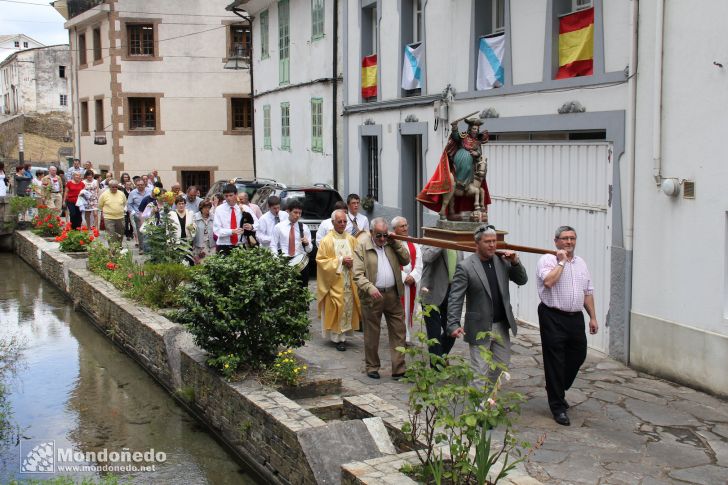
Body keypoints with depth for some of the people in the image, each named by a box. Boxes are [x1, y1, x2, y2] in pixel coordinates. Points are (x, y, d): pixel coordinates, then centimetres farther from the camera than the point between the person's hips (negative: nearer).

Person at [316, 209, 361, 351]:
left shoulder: (351, 239, 10)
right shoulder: (327, 240, -4)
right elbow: (321, 260, -8)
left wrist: (353, 262, -8)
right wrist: (340, 261, -14)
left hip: (349, 281, 4)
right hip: (334, 281, -4)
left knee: (349, 307, 5)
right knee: (337, 308, -5)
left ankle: (345, 333, 15)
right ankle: (338, 338, 2)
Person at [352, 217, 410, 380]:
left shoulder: (391, 245, 11)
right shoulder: (362, 247, -5)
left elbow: (406, 260, 7)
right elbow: (358, 274, -11)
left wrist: (395, 243, -1)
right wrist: (369, 288, -26)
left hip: (393, 295, 4)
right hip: (372, 296, -4)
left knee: (399, 332, 3)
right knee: (372, 334, 7)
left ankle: (399, 369, 8)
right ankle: (372, 368, 21)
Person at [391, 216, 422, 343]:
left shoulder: (414, 244, 12)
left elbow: (418, 263, 6)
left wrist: (413, 277, -10)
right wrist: (404, 277, -14)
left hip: (412, 283, 5)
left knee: (410, 310, 8)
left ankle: (408, 337, 15)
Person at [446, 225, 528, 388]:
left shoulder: (502, 261, 3)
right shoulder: (465, 267, -13)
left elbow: (522, 280, 8)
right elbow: (455, 299, -15)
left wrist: (515, 262, -10)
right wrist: (453, 324, -24)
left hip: (501, 325, 6)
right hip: (480, 327, -5)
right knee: (480, 372, 1)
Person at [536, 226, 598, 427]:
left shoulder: (581, 263, 15)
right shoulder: (547, 260, -6)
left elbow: (588, 292, 18)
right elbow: (548, 281, -24)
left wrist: (593, 317, 14)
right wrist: (561, 262, -13)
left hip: (576, 318, 7)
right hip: (553, 318, -7)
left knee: (578, 356, 12)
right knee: (555, 362, 0)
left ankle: (558, 391, 37)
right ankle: (558, 407, 9)